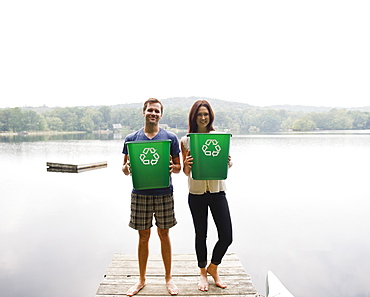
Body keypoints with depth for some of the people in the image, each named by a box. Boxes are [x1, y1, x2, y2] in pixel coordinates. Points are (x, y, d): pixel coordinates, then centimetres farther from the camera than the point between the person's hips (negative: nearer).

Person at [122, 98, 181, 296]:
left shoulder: (170, 138, 1)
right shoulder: (131, 139, 4)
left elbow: (179, 168, 4)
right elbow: (125, 170, 7)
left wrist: (172, 167, -19)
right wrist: (127, 168, -16)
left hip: (164, 194, 0)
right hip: (140, 194, 1)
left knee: (164, 235, 10)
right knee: (143, 237, 10)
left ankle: (168, 278, 28)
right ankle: (141, 279, 28)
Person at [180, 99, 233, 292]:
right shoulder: (186, 140, 0)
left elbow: (226, 164, 8)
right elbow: (186, 172, 4)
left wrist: (229, 163, -14)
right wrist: (186, 164, -18)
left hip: (217, 191, 1)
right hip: (196, 194, -1)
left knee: (226, 236, 2)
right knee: (201, 235, 11)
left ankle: (213, 268, 31)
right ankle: (203, 273, 35)